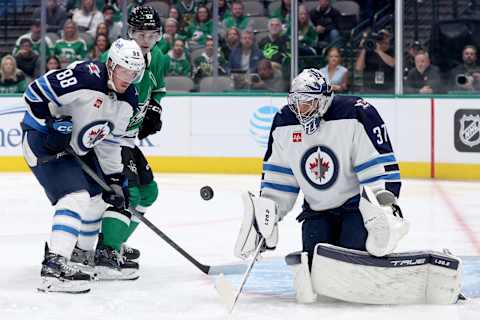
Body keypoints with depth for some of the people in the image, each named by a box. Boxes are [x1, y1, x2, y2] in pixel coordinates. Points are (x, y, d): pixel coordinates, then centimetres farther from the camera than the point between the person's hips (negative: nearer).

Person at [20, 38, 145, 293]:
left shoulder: (127, 102, 0)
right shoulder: (85, 77, -27)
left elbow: (108, 143, 8)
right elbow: (35, 93, -26)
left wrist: (115, 181, 4)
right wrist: (53, 126, -27)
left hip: (76, 147, 10)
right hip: (41, 140, -10)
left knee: (96, 197, 18)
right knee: (76, 196, -24)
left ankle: (81, 254, 39)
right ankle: (53, 267, -31)